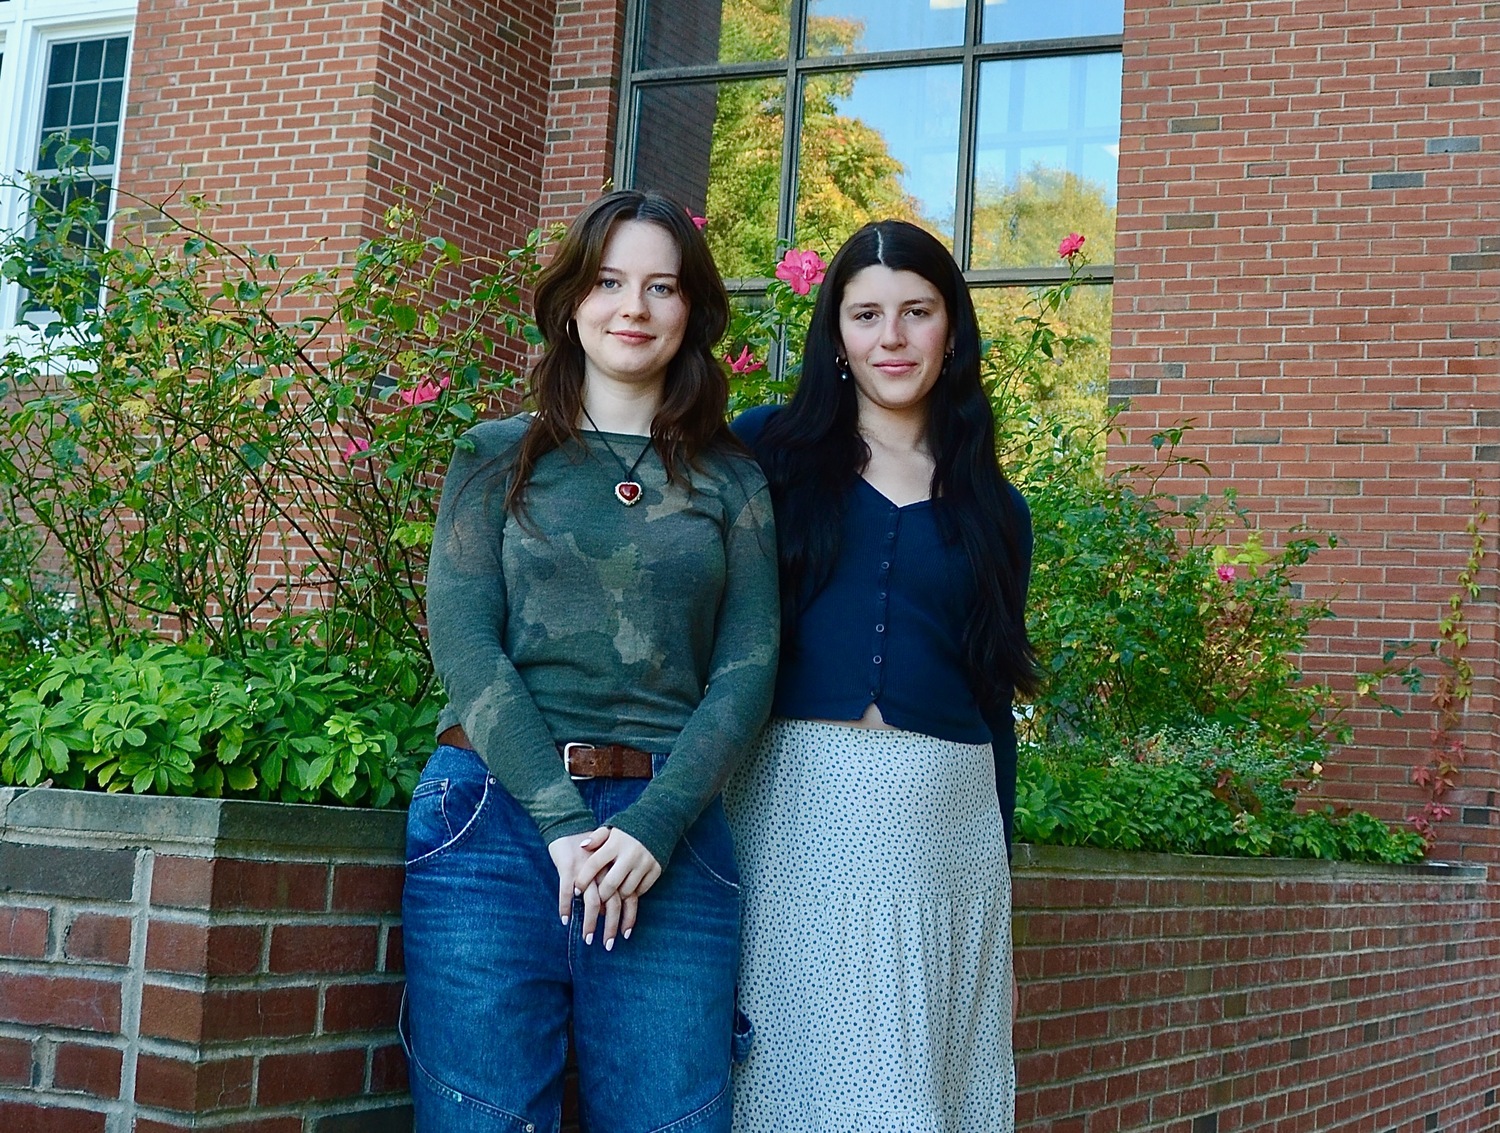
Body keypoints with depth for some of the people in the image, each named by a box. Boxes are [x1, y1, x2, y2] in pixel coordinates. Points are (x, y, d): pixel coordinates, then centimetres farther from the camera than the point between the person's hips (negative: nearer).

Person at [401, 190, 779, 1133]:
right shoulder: (499, 457, 9)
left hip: (672, 833, 1)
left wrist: (653, 827, -12)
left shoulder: (731, 482, 12)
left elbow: (747, 668, 3)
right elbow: (462, 640, -2)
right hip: (498, 812, -1)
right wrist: (565, 820, -12)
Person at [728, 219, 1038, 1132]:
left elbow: (994, 702, 16)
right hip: (790, 811, -2)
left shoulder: (993, 509, 13)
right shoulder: (769, 450, 5)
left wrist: (1000, 910, 17)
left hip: (945, 824, 3)